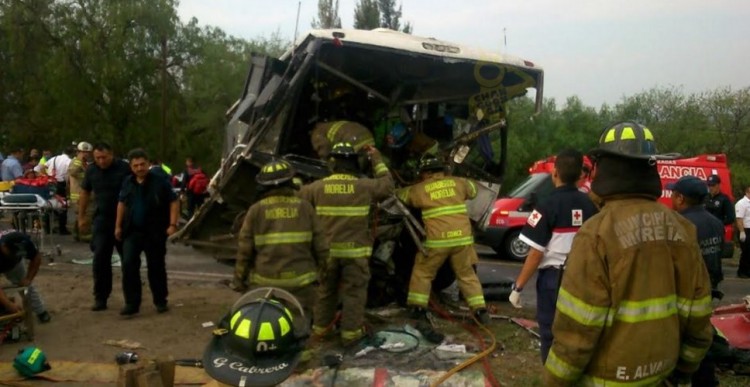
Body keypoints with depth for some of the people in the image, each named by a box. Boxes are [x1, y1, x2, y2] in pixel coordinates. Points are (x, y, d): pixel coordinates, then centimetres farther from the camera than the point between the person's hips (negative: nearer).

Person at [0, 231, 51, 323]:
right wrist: (8, 304, -57)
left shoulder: (23, 241, -38)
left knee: (26, 284, 4)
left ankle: (41, 312, 15)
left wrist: (28, 279, -20)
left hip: (14, 263, 3)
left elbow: (36, 257, -16)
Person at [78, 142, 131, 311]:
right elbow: (85, 193, 12)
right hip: (102, 219, 3)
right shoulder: (91, 170, 1)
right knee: (100, 258, -2)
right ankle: (100, 298, 6)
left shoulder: (124, 168, -11)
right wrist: (81, 217, 12)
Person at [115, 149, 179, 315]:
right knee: (128, 265, -4)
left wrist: (172, 224, -13)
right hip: (132, 231, 4)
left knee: (156, 267, 6)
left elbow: (174, 202, -6)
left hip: (155, 232, -4)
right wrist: (118, 226, 14)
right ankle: (132, 303, 3)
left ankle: (160, 301, 19)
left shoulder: (159, 181, -8)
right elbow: (122, 204, 18)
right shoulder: (127, 182, 7)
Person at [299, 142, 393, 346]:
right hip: (355, 250, -3)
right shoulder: (364, 186, -8)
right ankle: (350, 332, 12)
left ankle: (320, 327, 30)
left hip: (328, 250, 3)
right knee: (354, 292, 7)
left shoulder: (318, 187, -3)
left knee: (326, 290, 19)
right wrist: (377, 160, 15)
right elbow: (387, 185, 7)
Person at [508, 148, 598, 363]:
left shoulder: (548, 206, -14)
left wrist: (518, 287, -8)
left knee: (551, 332, 5)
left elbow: (536, 254, -16)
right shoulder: (591, 205, 1)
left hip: (554, 278, -5)